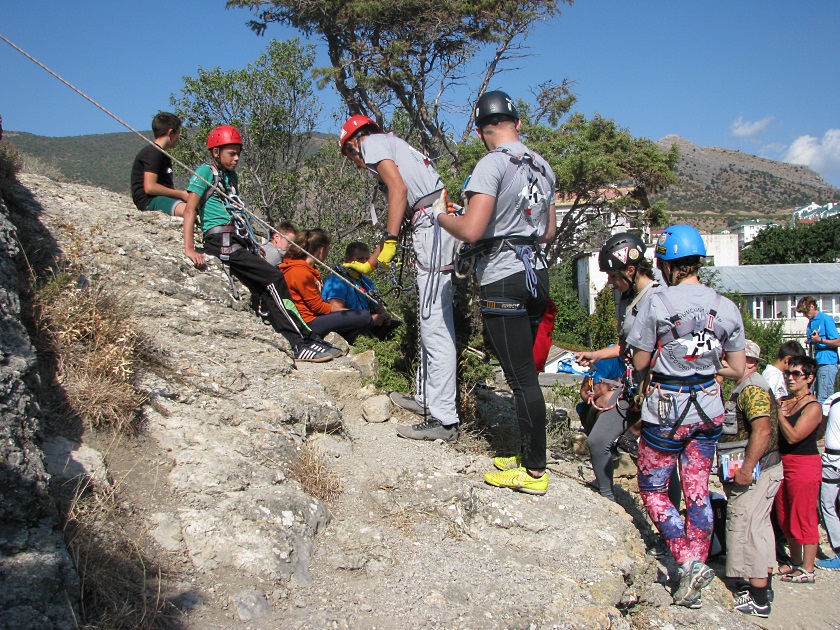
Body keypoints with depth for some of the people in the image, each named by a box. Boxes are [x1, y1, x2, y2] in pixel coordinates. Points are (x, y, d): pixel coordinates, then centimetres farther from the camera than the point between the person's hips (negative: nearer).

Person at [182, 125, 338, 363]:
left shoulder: (231, 176, 23)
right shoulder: (206, 172, -1)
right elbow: (190, 210, -10)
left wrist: (252, 244, 18)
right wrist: (189, 249, -20)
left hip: (237, 242, 8)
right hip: (221, 241, -8)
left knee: (266, 291, -4)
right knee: (274, 278, -17)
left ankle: (298, 343, -8)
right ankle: (303, 341, -17)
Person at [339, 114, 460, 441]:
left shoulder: (372, 142, 7)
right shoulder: (395, 146, 33)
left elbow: (399, 188, -12)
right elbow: (399, 210, 34)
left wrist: (389, 240, -16)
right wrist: (369, 264, 39)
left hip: (432, 224, -10)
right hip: (443, 222, 10)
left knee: (435, 325, -12)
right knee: (430, 320, 16)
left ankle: (443, 419, -11)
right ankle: (426, 398, 27)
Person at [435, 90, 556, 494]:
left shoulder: (492, 164, -12)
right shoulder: (543, 167, 14)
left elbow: (471, 230, -22)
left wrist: (441, 215, -3)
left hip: (503, 280, -8)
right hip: (536, 274, 8)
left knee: (522, 378, -3)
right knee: (525, 373, 16)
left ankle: (534, 473, 6)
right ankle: (528, 457, 26)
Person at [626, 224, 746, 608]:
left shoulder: (657, 304, -15)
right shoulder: (727, 308, -2)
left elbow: (640, 363, -9)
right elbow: (738, 371, 4)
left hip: (665, 411, -4)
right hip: (707, 412, 5)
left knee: (653, 489, 11)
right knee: (698, 492, 14)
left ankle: (689, 563, -2)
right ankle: (695, 570, 21)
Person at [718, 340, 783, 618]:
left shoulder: (752, 389, -17)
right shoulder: (747, 387, 18)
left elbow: (762, 430, -29)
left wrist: (746, 469, -29)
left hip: (755, 472, -11)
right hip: (762, 470, 11)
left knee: (745, 529, -6)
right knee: (759, 527, 17)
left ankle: (758, 600, 1)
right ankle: (764, 587, 29)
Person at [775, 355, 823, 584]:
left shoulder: (813, 407, -12)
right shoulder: (785, 401, 9)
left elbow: (793, 436, -21)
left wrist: (778, 412, -18)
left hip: (804, 465, -8)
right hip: (782, 463, 8)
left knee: (803, 518, -1)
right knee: (786, 518, 15)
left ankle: (807, 570, 9)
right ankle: (795, 562, 29)